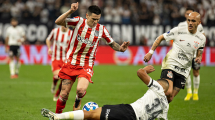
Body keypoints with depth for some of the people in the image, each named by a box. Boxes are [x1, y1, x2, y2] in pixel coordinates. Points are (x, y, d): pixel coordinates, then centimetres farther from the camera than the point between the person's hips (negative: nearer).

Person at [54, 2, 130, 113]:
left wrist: (120, 48, -11)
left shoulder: (101, 29, -3)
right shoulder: (78, 22, -7)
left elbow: (112, 43, 10)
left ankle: (77, 104, 6)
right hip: (70, 64, 0)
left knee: (81, 90, -27)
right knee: (64, 95, 1)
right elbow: (58, 22, -15)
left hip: (86, 66, 0)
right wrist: (70, 11, -27)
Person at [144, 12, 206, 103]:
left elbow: (199, 54, 17)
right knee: (168, 92, -25)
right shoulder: (178, 30, -7)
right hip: (170, 65, -4)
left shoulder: (201, 38, 3)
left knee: (170, 98, -1)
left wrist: (199, 58, -7)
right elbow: (160, 38, 4)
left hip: (183, 71, 4)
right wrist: (151, 52, -2)